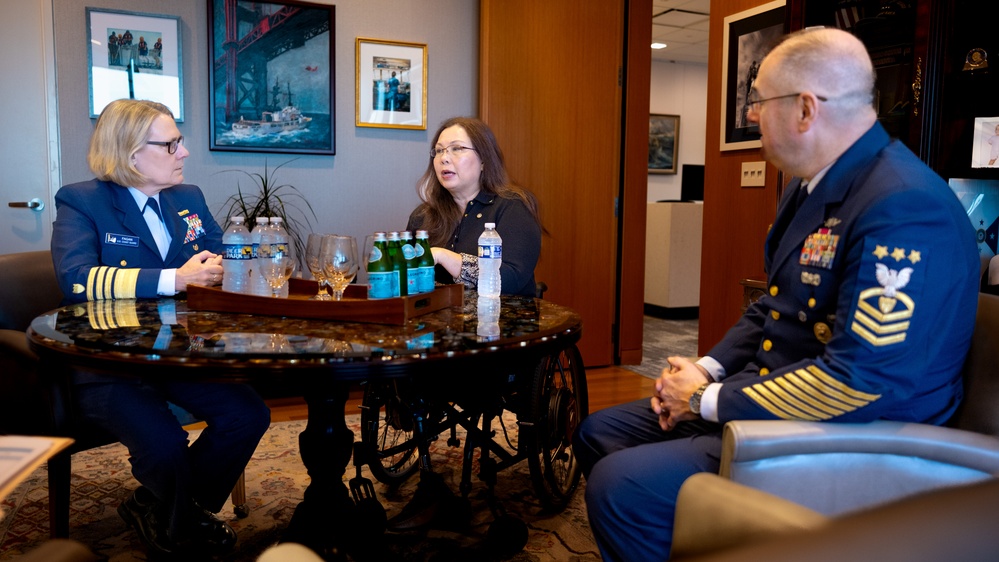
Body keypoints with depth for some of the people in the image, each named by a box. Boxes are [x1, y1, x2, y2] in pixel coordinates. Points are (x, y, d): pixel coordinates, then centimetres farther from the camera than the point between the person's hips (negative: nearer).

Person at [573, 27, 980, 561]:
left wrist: (709, 402, -19)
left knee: (620, 487, -24)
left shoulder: (906, 209, -23)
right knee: (599, 432, 9)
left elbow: (857, 380, -28)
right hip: (761, 395, 10)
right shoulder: (810, 187, 8)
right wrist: (707, 369, 2)